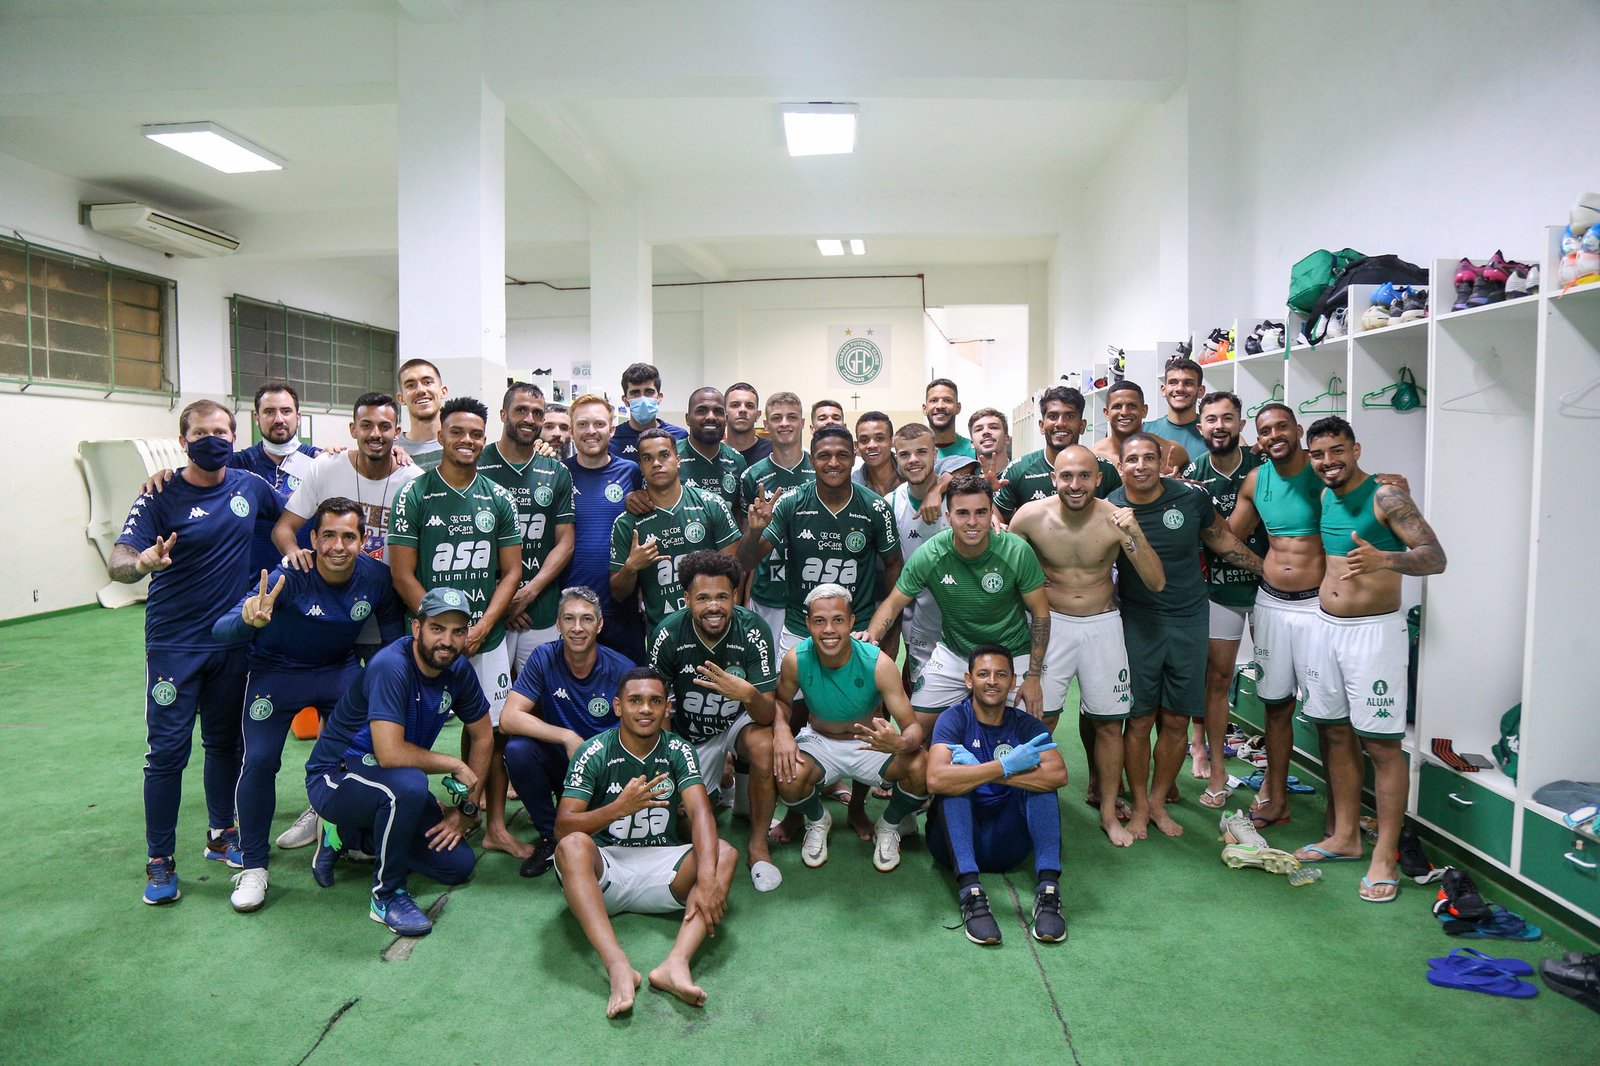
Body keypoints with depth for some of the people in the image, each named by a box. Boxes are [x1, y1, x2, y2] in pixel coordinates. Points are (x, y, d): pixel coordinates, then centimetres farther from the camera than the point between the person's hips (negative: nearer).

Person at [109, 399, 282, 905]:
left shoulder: (251, 486, 1)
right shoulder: (160, 496, -10)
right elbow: (117, 562, -20)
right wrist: (143, 561, -40)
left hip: (232, 639, 4)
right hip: (174, 643, -3)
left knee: (224, 741, 15)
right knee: (168, 750, -1)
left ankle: (221, 834, 31)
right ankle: (160, 861, 12)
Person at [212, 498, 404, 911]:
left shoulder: (377, 578, -18)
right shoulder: (289, 577, -29)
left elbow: (394, 637, -1)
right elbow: (221, 631, -35)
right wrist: (248, 620, -57)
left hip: (340, 670, 3)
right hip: (277, 671, -3)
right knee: (260, 760, -15)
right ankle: (253, 866, 3)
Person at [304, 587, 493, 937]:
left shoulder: (458, 670, -6)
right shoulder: (391, 667, -28)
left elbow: (482, 738, 5)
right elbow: (390, 753, -37)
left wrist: (466, 811, 0)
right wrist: (456, 765, -22)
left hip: (389, 781, 8)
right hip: (334, 779, -7)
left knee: (459, 864, 0)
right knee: (408, 784, -38)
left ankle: (348, 835, 15)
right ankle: (387, 894, -15)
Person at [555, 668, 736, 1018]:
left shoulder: (677, 750, -1)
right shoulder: (595, 752, -6)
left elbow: (700, 812, -16)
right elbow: (563, 826, -13)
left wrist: (706, 877, -33)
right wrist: (620, 808, -30)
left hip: (661, 865, 2)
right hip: (605, 868, -2)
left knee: (725, 853, -22)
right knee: (573, 846, -33)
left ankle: (677, 964, -42)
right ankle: (618, 967, -45)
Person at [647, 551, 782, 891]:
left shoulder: (753, 629, -25)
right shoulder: (668, 634, -20)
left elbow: (768, 715, -27)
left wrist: (748, 694, -49)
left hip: (739, 722, -2)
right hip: (689, 735, 2)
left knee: (764, 746, -34)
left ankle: (758, 846, -12)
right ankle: (717, 789, 27)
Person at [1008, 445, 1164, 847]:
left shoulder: (1115, 519, -13)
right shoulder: (1032, 516, -13)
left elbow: (1156, 583, -16)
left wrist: (1136, 535, -28)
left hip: (1103, 624, 1)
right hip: (1051, 622, -1)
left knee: (1109, 721, 7)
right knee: (1040, 717, -1)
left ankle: (1108, 810, 24)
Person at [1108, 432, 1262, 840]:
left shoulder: (1191, 498, -6)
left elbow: (1223, 542, 11)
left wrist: (1270, 571, 15)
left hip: (1189, 620, 2)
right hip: (1138, 622, -1)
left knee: (1176, 720, 8)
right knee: (1140, 719, 3)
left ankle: (1158, 801, 25)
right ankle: (1139, 805, 20)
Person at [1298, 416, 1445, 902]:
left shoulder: (1386, 496, -10)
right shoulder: (1323, 497, 10)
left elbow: (1435, 556, -18)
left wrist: (1384, 559, -36)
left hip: (1374, 630, -7)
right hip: (1328, 627, 7)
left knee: (1382, 744, -3)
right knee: (1336, 733, 13)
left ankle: (1385, 856, 4)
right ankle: (1345, 836, 26)